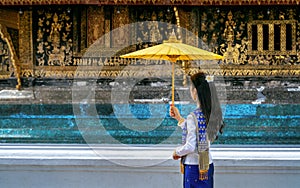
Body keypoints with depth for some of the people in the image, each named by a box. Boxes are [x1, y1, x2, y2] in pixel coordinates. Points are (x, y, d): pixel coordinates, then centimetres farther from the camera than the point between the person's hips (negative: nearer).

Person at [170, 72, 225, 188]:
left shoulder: (193, 117, -19)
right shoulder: (213, 114, 5)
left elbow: (190, 147, -21)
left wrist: (177, 152, -1)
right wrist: (179, 118, 22)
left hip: (194, 167, -8)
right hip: (208, 166, 8)